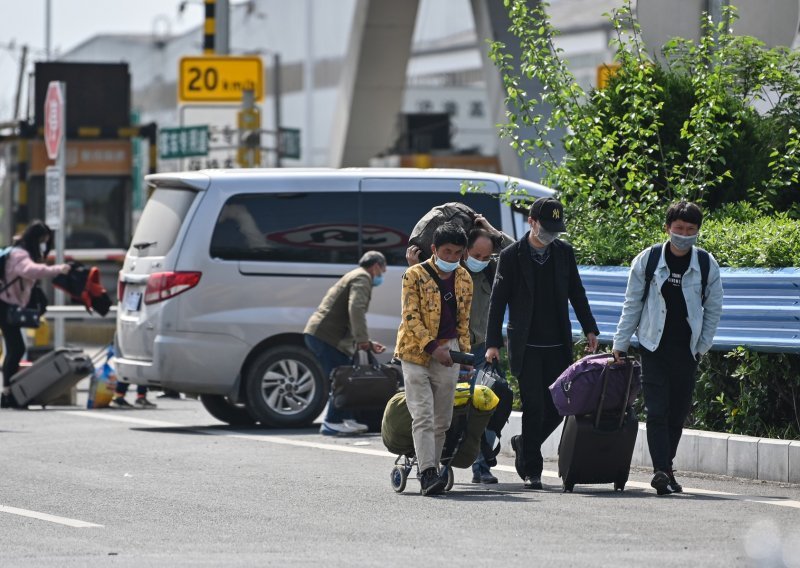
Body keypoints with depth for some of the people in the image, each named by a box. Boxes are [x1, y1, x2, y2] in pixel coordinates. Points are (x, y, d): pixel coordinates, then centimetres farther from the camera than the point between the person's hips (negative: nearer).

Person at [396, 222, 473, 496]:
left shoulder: (464, 279, 10)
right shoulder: (415, 275, -6)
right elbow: (411, 317, -11)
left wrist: (464, 353, 14)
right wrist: (433, 347, -18)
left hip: (448, 352, 5)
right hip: (417, 351, -5)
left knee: (443, 419, 5)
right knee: (423, 416, -13)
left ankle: (431, 470, 13)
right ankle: (428, 474, -21)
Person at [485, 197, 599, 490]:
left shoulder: (564, 252, 7)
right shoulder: (511, 256, -4)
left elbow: (576, 293, 15)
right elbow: (498, 301, -1)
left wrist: (590, 329, 10)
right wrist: (493, 343, -4)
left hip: (558, 345, 4)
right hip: (527, 345, -4)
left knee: (558, 405, 2)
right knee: (534, 407, -5)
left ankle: (524, 444, 28)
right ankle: (532, 470, 4)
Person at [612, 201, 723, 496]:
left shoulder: (707, 265, 1)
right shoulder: (647, 261, -1)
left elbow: (713, 310, 9)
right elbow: (632, 305, 5)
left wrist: (702, 347, 4)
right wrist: (620, 344, 3)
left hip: (686, 350, 2)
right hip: (654, 347, -1)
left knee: (678, 413, 5)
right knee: (657, 411, -11)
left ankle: (665, 469, 17)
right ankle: (662, 470, -17)